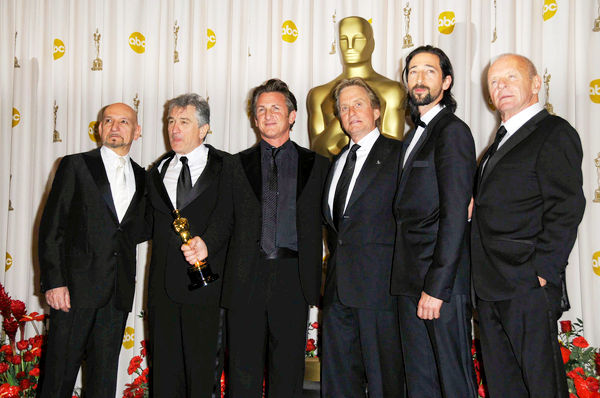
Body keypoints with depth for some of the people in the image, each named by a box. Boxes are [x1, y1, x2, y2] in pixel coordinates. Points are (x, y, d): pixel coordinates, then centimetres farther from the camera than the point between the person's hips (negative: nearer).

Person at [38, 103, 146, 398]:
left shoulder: (141, 178, 15)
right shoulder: (75, 166, 3)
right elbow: (51, 227, -3)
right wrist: (53, 282, -12)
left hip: (118, 293, 4)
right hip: (76, 287, -3)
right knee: (60, 374, 1)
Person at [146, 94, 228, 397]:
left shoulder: (227, 167, 0)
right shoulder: (157, 172, 16)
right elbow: (152, 225, 19)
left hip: (206, 284, -4)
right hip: (163, 287, 5)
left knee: (203, 371, 0)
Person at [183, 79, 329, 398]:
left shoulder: (316, 165, 11)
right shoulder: (238, 165, 14)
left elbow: (327, 221, 6)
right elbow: (224, 221, 10)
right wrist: (206, 244, -10)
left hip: (293, 279, 0)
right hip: (246, 279, 1)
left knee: (288, 370, 5)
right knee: (243, 372, 3)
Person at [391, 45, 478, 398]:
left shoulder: (452, 132, -8)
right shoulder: (414, 136, 20)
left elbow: (455, 215, -16)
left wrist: (436, 287, -19)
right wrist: (415, 283, 10)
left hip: (442, 280, -8)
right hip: (411, 282, 8)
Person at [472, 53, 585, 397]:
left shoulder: (555, 133, -6)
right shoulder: (502, 140, 21)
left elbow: (566, 210, -15)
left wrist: (542, 272, -19)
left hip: (528, 287, -8)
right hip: (491, 288, 9)